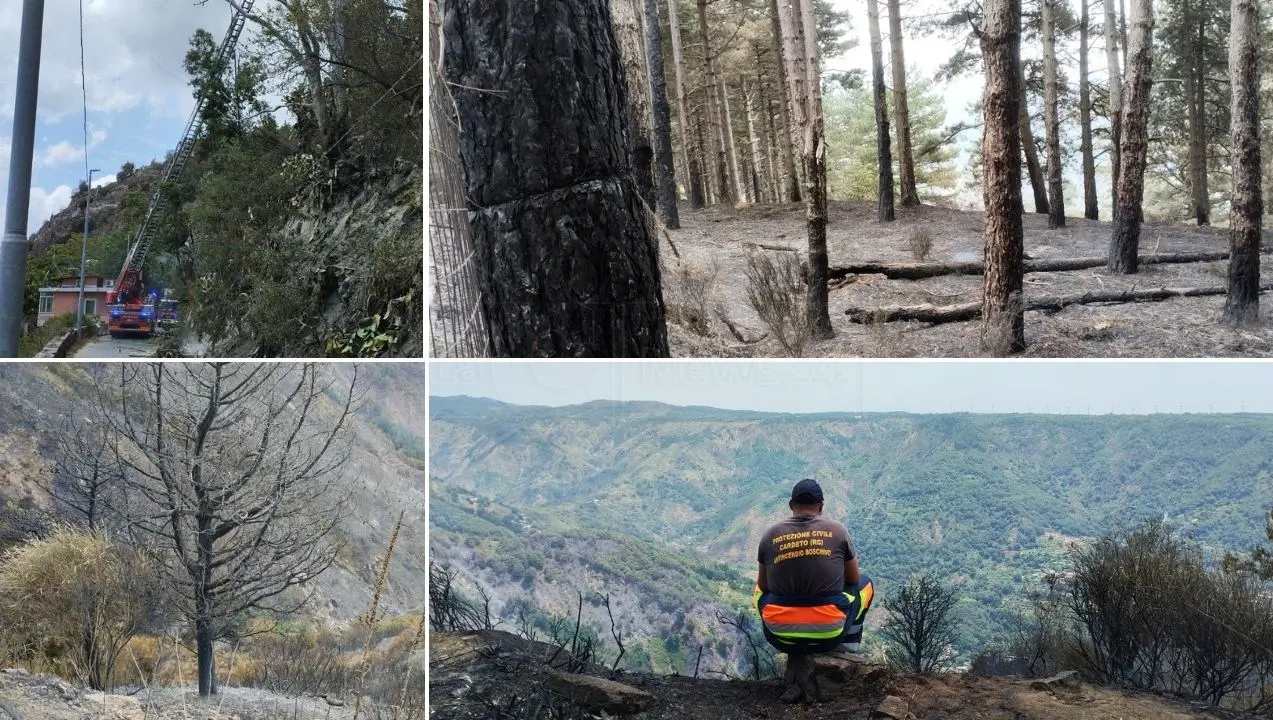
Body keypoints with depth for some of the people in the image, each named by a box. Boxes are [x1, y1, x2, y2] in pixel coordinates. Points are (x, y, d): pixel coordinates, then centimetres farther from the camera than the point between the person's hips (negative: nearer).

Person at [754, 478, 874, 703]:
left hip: (781, 636, 0)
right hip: (828, 634, 0)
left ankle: (797, 664, 18)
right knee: (865, 584, 27)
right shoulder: (837, 530, 0)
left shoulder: (770, 534, 2)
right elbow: (853, 579, 13)